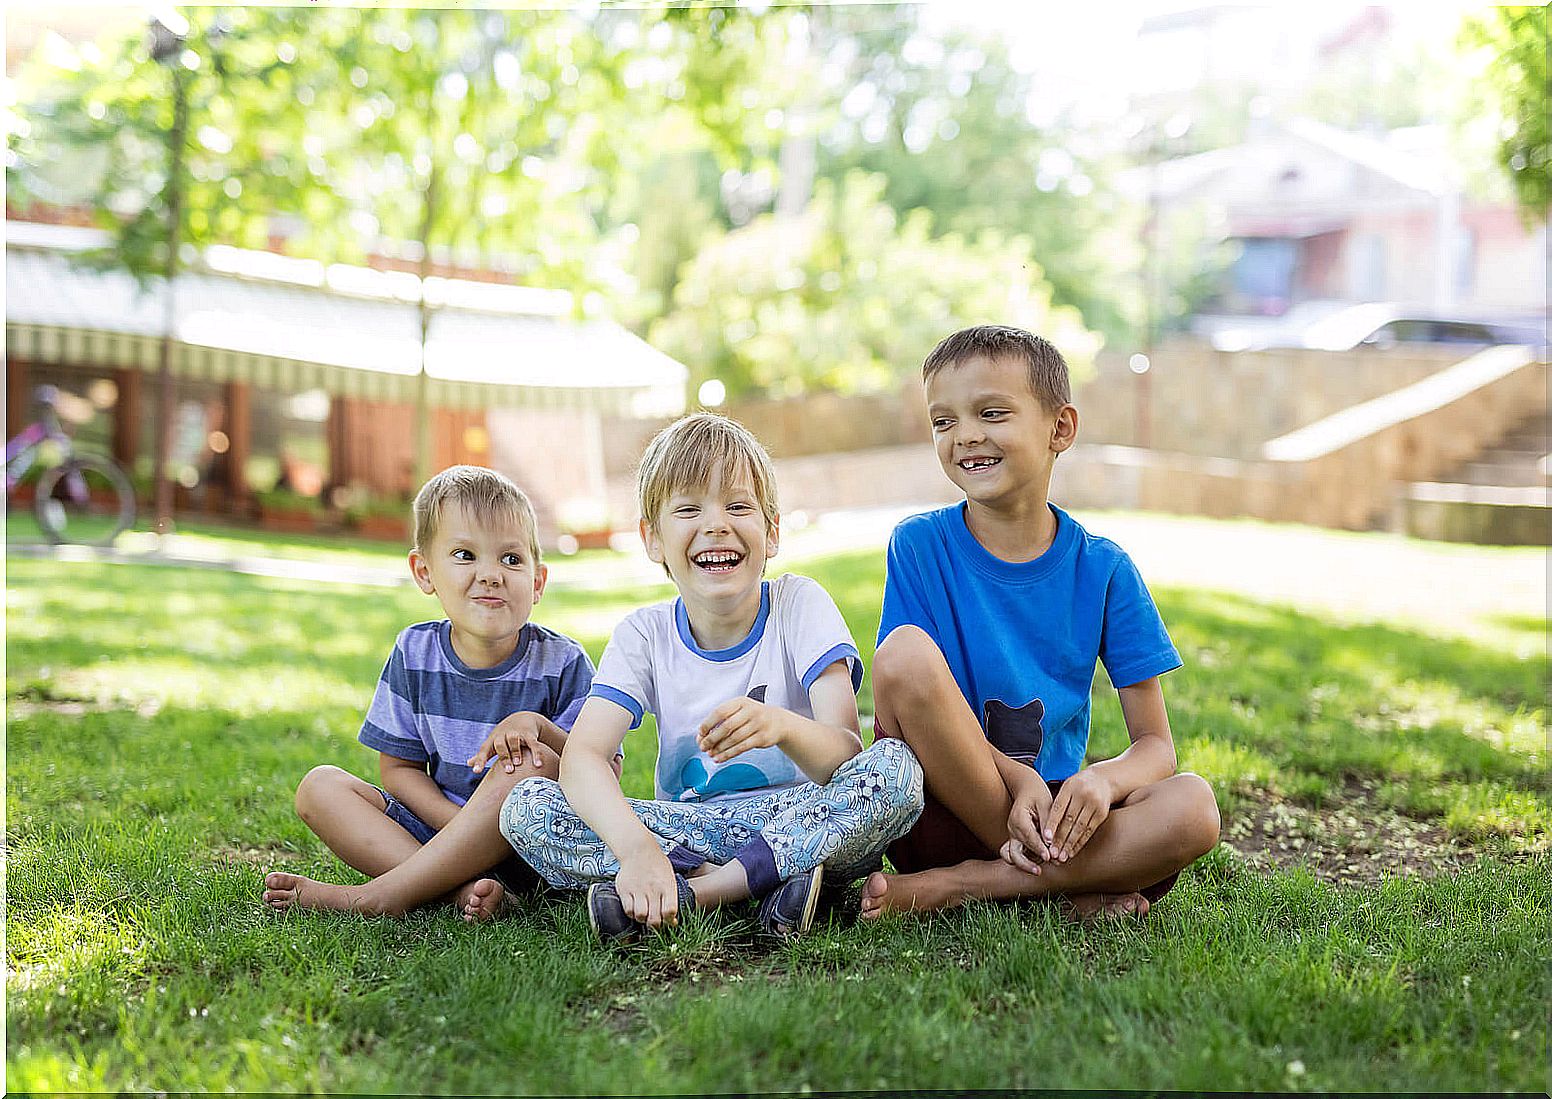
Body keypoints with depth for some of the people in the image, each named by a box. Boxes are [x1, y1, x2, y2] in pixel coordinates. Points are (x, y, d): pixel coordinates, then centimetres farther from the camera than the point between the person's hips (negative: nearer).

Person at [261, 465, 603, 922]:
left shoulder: (562, 663, -8)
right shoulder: (414, 653, 0)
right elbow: (398, 768, 2)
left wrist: (537, 725, -26)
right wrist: (459, 824, -17)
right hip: (432, 823, 4)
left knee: (538, 762, -32)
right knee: (319, 786, -11)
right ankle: (460, 888, -32)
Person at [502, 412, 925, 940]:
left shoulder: (799, 604, -6)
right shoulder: (645, 634, -1)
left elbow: (847, 757, -17)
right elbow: (582, 754, -17)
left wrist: (782, 727, -41)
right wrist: (636, 846, -38)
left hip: (803, 818, -2)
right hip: (688, 828, 2)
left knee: (895, 766, -31)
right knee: (526, 807, -19)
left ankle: (690, 893, -28)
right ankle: (763, 879, -26)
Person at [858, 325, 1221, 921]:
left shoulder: (1103, 568, 0)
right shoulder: (919, 547, -3)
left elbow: (1155, 744, 0)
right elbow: (899, 703, -7)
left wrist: (1103, 780, -24)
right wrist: (1018, 779, -23)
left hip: (1055, 811, 2)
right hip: (939, 819, -1)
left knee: (1193, 807, -26)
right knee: (907, 649, -28)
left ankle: (957, 885, -20)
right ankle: (1070, 888, -18)